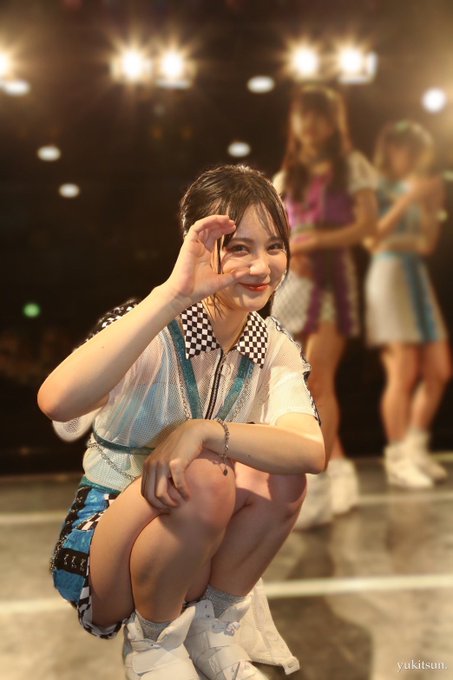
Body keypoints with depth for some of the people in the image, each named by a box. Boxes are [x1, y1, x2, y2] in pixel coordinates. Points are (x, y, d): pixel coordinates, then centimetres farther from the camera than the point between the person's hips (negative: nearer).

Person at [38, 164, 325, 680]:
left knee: (280, 473, -21)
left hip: (196, 555, 4)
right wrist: (173, 294, -45)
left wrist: (207, 431, -39)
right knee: (203, 479, -32)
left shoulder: (276, 348, -5)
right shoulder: (156, 332, -20)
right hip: (102, 545, -4)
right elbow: (56, 402, -42)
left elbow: (312, 450, -24)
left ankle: (213, 626, -1)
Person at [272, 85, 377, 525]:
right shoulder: (288, 176, 17)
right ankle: (339, 469, 16)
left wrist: (313, 241, -14)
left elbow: (367, 224, -5)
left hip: (331, 278, -4)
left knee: (318, 379, -15)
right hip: (293, 281, 5)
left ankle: (318, 484, -15)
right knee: (302, 385, 3)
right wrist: (286, 252, -10)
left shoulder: (352, 166, 6)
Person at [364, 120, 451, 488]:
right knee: (404, 372, -13)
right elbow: (371, 239, -13)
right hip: (389, 271, -7)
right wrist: (407, 199, -13)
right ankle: (397, 458, -4)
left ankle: (416, 448, 15)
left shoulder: (415, 189, 20)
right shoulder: (377, 187, 1)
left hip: (417, 275, 8)